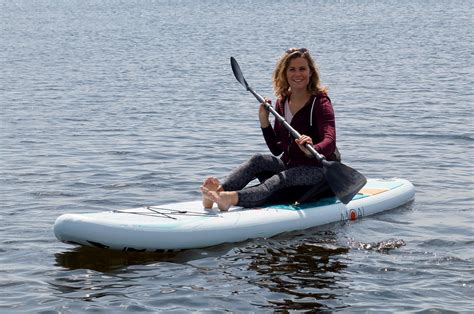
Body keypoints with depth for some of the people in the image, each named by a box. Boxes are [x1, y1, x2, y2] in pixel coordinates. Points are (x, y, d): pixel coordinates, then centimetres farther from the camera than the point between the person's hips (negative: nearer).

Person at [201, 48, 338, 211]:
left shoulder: (320, 102, -11)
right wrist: (264, 121, -4)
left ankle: (232, 198, -59)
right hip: (289, 166, 6)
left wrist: (312, 150, -50)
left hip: (317, 170, -6)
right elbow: (277, 149, 11)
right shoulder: (282, 102, 8)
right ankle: (220, 190, -46)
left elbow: (330, 142, -28)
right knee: (259, 160, -22)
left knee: (279, 180, -33)